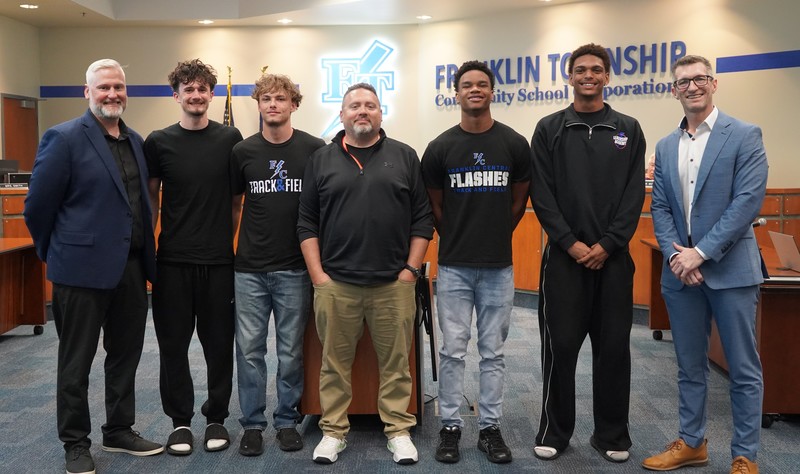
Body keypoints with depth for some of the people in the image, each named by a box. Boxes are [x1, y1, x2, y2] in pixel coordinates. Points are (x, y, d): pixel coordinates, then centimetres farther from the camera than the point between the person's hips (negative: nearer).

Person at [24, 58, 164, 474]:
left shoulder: (135, 141, 10)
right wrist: (53, 253, 1)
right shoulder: (64, 138, -11)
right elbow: (38, 205, -9)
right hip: (83, 269, -6)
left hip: (131, 268, 7)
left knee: (125, 356, 16)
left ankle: (119, 432, 32)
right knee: (76, 362, 8)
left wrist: (146, 257, 12)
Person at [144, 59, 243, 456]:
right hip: (173, 260, 0)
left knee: (218, 342, 7)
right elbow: (149, 199, 8)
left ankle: (216, 418, 23)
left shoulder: (230, 139, 3)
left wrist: (229, 240, 3)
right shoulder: (159, 142, 3)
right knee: (173, 343, 7)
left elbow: (238, 199, 8)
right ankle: (180, 420, 22)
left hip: (219, 259, 0)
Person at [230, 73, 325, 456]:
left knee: (291, 351, 8)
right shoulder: (243, 151, 4)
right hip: (249, 267, 2)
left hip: (295, 267, -1)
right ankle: (252, 423, 19)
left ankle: (287, 421, 22)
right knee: (249, 349, 6)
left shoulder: (315, 150, -2)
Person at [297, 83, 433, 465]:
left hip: (394, 283, 0)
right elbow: (307, 222, 6)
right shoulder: (321, 160, 8)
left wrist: (411, 269, -2)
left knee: (396, 361, 7)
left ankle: (398, 430, 21)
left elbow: (422, 219, 5)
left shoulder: (405, 157, 7)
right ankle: (334, 431, 23)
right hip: (335, 284, 1)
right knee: (335, 362, 9)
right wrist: (317, 274, -2)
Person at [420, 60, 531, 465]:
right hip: (453, 266, 0)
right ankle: (450, 425, 18)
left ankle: (490, 427, 20)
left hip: (498, 265, 1)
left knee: (493, 351, 9)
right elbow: (433, 205, 8)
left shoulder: (515, 144, 0)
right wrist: (456, 237, 11)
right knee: (453, 349, 5)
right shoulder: (440, 147, -1)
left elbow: (519, 201, 9)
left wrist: (494, 236, 12)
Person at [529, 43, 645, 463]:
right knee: (560, 345, 3)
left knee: (613, 347, 6)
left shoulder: (628, 130, 8)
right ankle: (554, 432, 17)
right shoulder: (549, 129, 5)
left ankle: (612, 435, 20)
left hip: (613, 255, 1)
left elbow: (634, 195, 1)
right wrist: (570, 242, -11)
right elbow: (541, 194, -2)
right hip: (563, 254, -1)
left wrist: (606, 245, -9)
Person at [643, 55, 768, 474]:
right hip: (680, 271, 5)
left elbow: (748, 200, -12)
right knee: (690, 366, 14)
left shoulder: (744, 136, -4)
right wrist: (673, 254, -8)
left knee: (743, 370, 4)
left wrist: (702, 253, -17)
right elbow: (660, 207, 9)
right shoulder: (665, 147, 12)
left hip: (730, 269, -4)